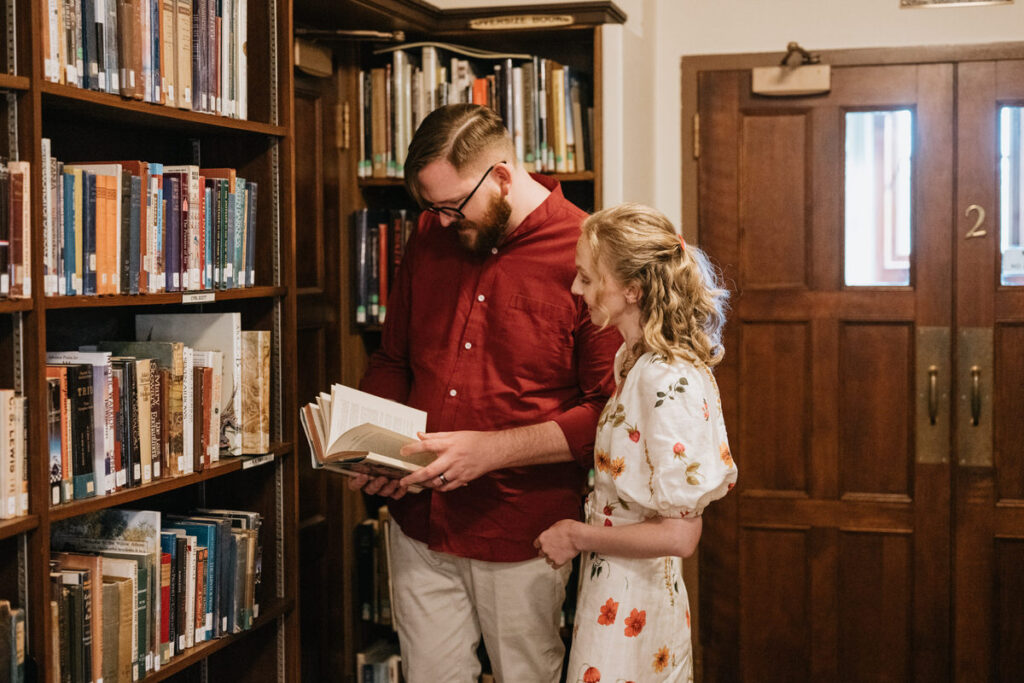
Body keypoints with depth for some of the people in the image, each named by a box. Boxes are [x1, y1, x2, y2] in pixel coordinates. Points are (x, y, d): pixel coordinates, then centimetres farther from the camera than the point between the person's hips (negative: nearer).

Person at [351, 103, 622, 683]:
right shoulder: (431, 239, 6)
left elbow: (611, 412, -14)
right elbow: (393, 361, 17)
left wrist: (490, 449, -21)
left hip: (522, 535, -4)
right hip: (420, 525, 5)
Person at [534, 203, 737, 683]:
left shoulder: (668, 382, -23)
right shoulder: (631, 359, 6)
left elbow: (679, 535, -23)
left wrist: (578, 536, -13)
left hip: (630, 611, -9)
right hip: (611, 589, 9)